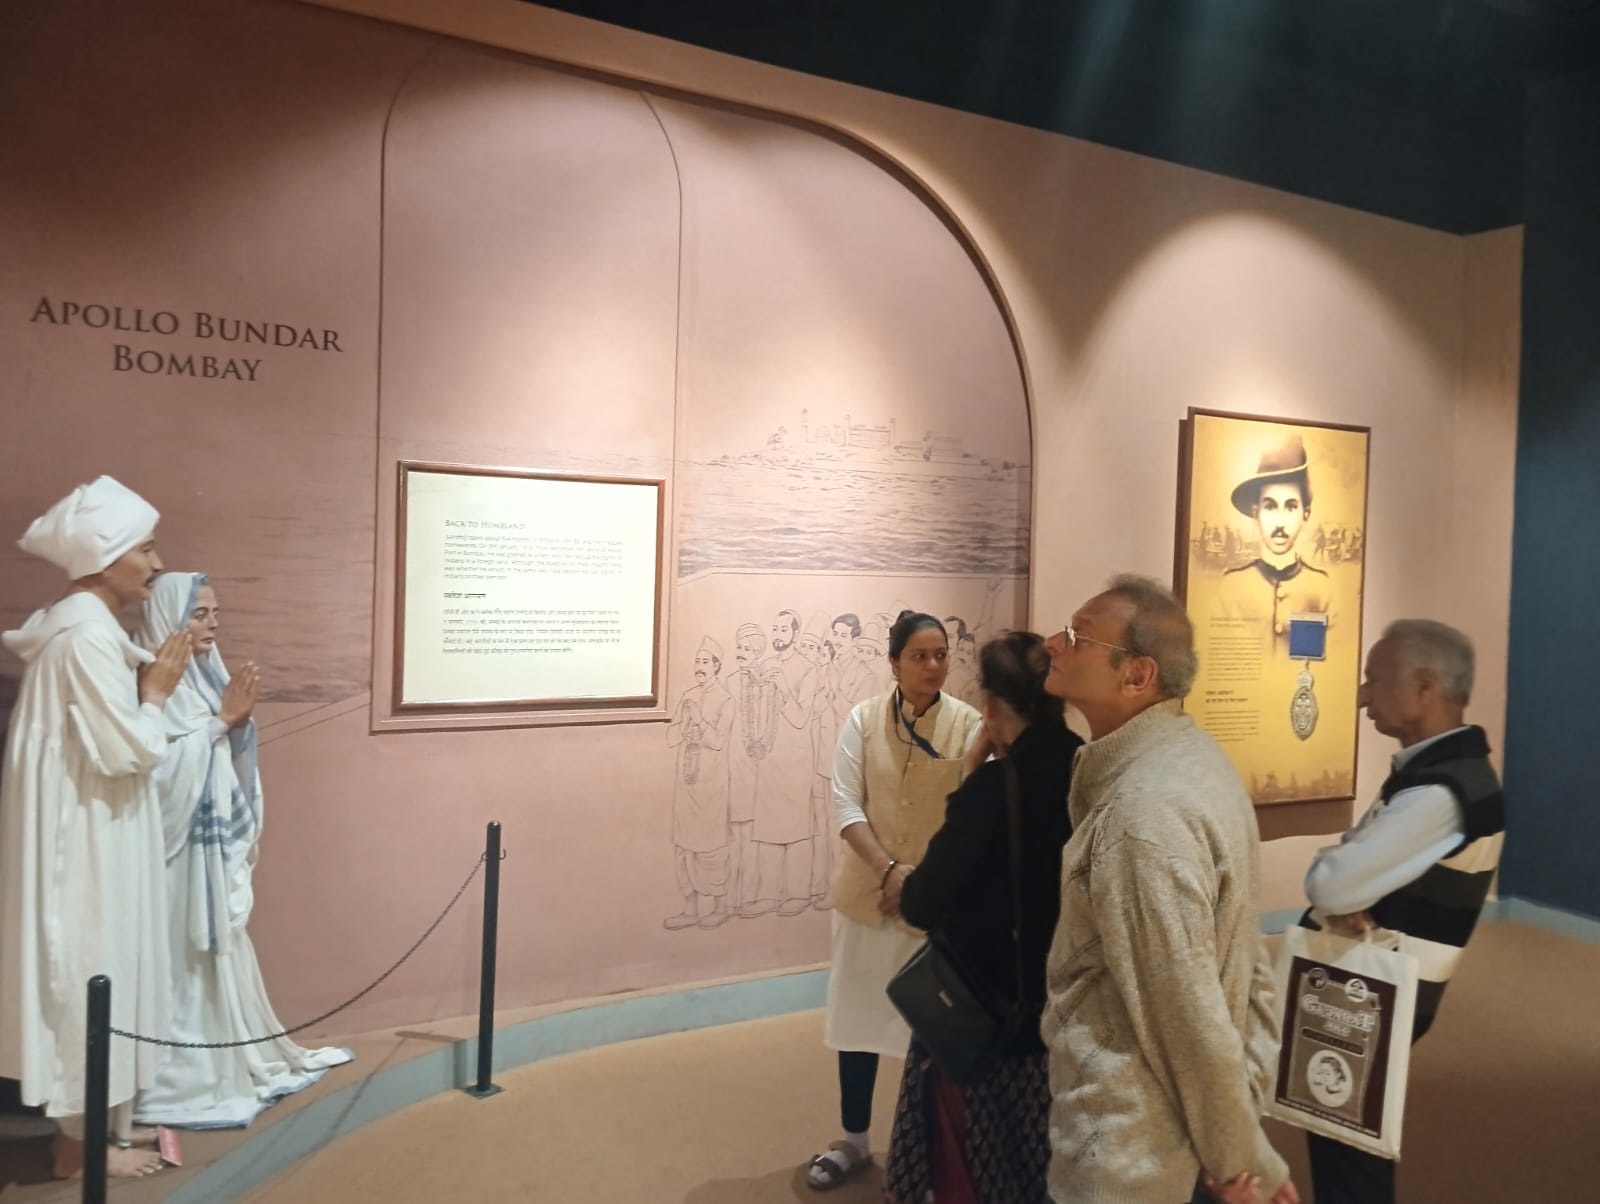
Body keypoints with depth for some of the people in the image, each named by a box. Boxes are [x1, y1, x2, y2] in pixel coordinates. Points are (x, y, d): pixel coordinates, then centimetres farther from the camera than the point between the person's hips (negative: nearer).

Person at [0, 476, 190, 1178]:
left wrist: (145, 687, 6)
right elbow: (128, 750, -22)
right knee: (91, 971, 1)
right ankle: (84, 1138, 15)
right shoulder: (88, 635, -20)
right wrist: (157, 691, -8)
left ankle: (97, 1122, 28)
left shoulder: (77, 626, 12)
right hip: (88, 838, -10)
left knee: (96, 972, 16)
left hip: (89, 832, 10)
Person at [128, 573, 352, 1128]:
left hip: (217, 845, 8)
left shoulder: (207, 676, 10)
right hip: (176, 848, -8)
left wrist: (238, 721, -6)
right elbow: (163, 769, -22)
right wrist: (222, 718, -19)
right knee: (183, 960, 0)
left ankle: (231, 1065, 29)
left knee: (220, 955, 16)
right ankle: (180, 1080, 12)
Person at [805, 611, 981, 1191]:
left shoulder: (969, 725, -9)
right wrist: (888, 870, -17)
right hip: (867, 891, 2)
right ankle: (854, 1139, 31)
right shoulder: (863, 719, -4)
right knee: (857, 1015, 13)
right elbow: (845, 805, -7)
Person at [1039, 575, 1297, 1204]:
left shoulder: (1143, 811, -29)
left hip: (1125, 1152, -9)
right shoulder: (1191, 756, 2)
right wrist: (1247, 1096, 12)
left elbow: (1189, 1011, -25)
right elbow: (1246, 960, 8)